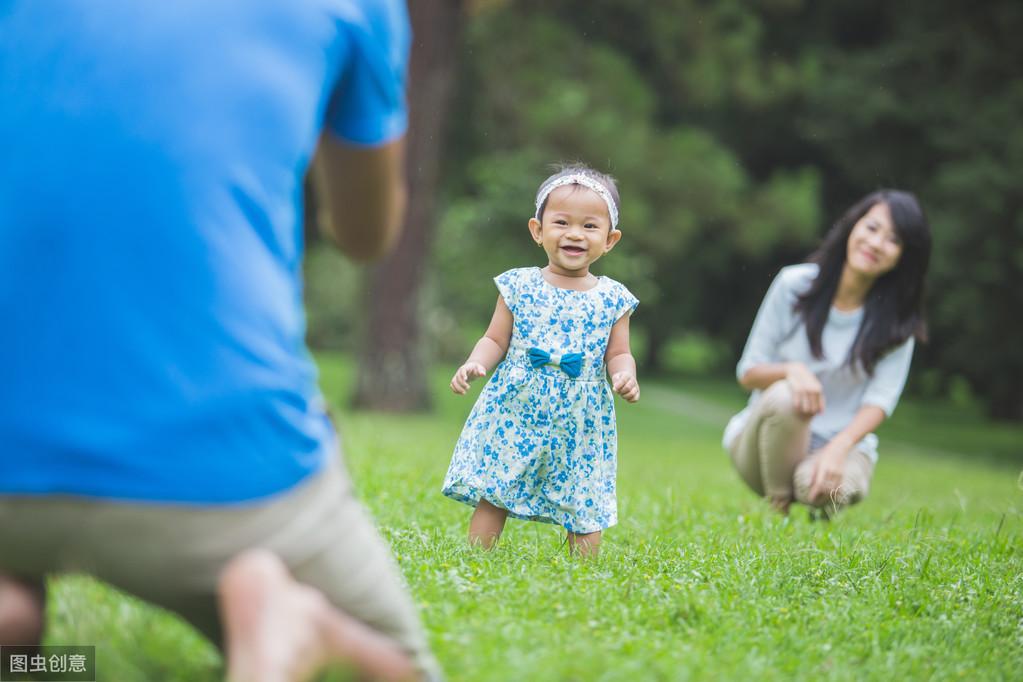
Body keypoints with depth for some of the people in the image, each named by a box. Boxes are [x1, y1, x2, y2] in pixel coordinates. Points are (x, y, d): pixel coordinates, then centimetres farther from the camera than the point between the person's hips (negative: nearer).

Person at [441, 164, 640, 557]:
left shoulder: (612, 299, 2)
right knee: (491, 496, 2)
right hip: (513, 418, 0)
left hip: (581, 428, 0)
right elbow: (496, 340, 5)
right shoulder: (519, 286, 1)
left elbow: (618, 354, 7)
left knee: (585, 511, 4)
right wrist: (475, 364, -13)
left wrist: (624, 374, -14)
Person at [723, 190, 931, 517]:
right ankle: (777, 509, -14)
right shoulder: (795, 284, -5)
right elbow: (748, 373, -2)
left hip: (842, 442, 0)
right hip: (764, 441, 0)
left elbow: (880, 400, -10)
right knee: (784, 397, -34)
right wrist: (792, 370, -25)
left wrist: (838, 448, -29)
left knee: (826, 489, -35)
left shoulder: (898, 319, -3)